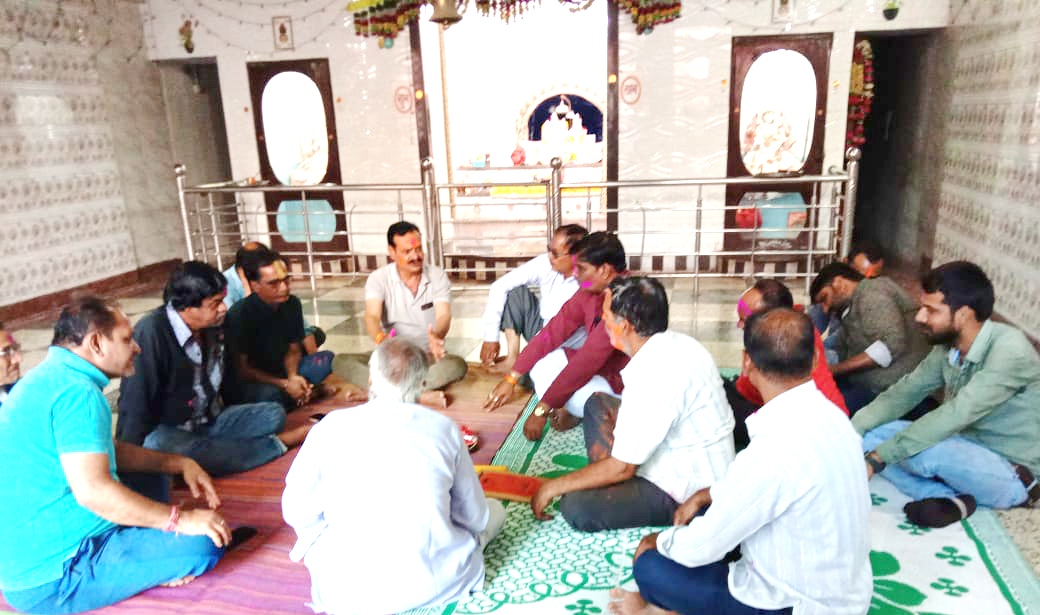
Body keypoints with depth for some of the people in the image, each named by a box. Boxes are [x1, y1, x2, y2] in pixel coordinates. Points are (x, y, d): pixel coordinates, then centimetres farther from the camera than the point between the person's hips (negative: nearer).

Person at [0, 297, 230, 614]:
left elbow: (106, 450, 21)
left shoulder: (50, 377, 11)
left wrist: (179, 463, 10)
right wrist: (180, 520, -21)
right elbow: (93, 490, -30)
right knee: (202, 544, -23)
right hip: (52, 582, -11)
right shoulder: (76, 391, -21)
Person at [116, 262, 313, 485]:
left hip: (209, 422, 6)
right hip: (166, 433, -6)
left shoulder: (213, 325, -1)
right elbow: (135, 404, -21)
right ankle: (278, 444, -28)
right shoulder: (151, 334, -22)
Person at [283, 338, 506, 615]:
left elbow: (298, 512, 2)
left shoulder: (331, 427, -5)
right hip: (435, 582, 0)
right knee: (494, 510, 27)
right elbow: (475, 517, 4)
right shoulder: (443, 427, -4)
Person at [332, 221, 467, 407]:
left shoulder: (437, 276, -4)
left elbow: (443, 315, -19)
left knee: (458, 365, -33)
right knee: (340, 362, -24)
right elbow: (372, 316, -21)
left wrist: (437, 336, -45)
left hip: (428, 357, 0)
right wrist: (380, 338, -47)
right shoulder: (379, 278, -6)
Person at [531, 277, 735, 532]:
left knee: (575, 506, -21)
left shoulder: (656, 375, -30)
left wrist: (554, 487, -11)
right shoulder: (676, 342, -3)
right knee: (598, 403, 13)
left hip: (688, 493, -9)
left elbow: (622, 467, -23)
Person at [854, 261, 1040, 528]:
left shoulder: (1009, 350, -28)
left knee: (920, 451, -36)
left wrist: (876, 458, -33)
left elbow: (955, 416, -34)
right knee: (870, 436, -9)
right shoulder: (948, 345, -4)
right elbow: (905, 391, 1)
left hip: (1009, 472, -8)